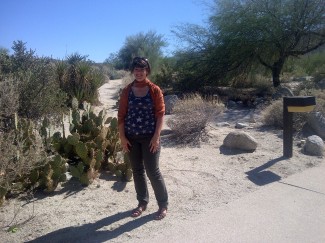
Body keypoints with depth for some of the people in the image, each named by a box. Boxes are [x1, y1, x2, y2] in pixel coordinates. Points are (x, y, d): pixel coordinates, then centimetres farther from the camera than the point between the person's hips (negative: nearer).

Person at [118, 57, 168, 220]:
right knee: (137, 170, 12)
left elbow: (160, 114, -6)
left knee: (152, 171, 0)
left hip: (150, 136, -3)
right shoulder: (127, 91, 3)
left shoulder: (154, 90, -4)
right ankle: (142, 202, 29)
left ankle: (163, 205, 17)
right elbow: (121, 115, 4)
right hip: (132, 137, 4)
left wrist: (156, 136, -13)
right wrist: (122, 137, -2)